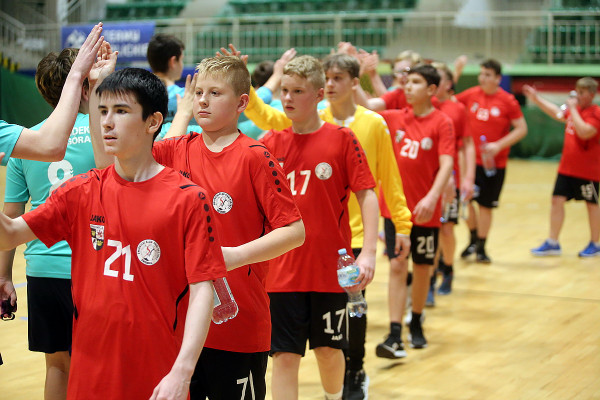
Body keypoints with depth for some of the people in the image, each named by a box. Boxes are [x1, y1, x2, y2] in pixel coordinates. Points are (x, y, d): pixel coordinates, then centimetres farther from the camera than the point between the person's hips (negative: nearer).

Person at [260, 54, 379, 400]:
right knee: (285, 356, 0)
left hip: (330, 266, -1)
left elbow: (367, 195, -6)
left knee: (329, 348, 14)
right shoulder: (271, 142, 5)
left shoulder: (342, 139, -4)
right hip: (282, 269, 1)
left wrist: (369, 252, -14)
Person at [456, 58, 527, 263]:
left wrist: (499, 145, -15)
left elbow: (522, 129, -5)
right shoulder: (471, 95, 1)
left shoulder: (507, 101, -7)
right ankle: (474, 239, 23)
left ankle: (481, 247, 20)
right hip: (470, 159, 2)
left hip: (494, 162, -2)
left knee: (486, 204, 4)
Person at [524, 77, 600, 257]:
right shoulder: (575, 110, 9)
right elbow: (557, 114, 28)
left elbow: (584, 132, -30)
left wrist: (573, 109, -24)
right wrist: (536, 99, 25)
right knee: (557, 200, 3)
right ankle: (552, 243, 9)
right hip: (566, 167, 7)